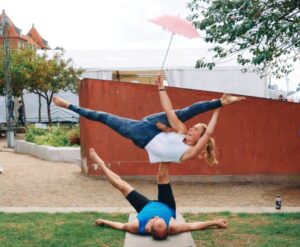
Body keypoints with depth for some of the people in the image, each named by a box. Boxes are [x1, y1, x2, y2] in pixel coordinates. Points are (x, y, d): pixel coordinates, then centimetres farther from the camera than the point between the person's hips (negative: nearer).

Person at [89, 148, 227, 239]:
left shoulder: (137, 227, -42)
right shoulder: (172, 228, -43)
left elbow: (121, 226, -22)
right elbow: (194, 226, -31)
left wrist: (104, 221, -12)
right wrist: (216, 222, -31)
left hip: (147, 207, 0)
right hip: (167, 207, 1)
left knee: (121, 185, 4)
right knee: (162, 177, -9)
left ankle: (100, 163, 27)